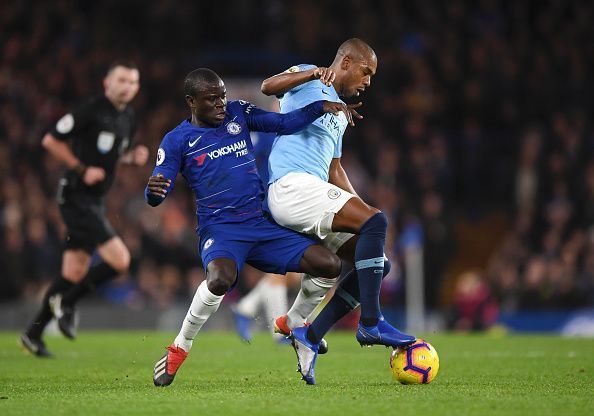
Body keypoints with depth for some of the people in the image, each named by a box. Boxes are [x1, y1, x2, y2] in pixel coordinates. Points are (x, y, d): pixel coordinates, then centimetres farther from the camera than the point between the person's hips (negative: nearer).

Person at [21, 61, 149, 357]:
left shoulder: (128, 118, 11)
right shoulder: (91, 111, -14)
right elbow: (50, 140, -10)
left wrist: (134, 157, 5)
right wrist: (82, 169, -16)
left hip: (94, 201, 9)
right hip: (77, 197, -9)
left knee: (74, 274, 10)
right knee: (119, 260, -17)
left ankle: (33, 334, 20)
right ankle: (66, 302, 1)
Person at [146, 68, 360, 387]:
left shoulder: (237, 114, 11)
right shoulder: (177, 140, 0)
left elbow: (284, 124, 9)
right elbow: (155, 198, -5)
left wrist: (321, 107, -5)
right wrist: (153, 190, -29)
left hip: (262, 225, 5)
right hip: (219, 229, -5)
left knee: (330, 266, -6)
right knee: (220, 279, -39)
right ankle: (179, 348, -14)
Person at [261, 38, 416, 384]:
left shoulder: (341, 112, 30)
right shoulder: (308, 79, 4)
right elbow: (268, 87, -17)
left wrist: (359, 205, 18)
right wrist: (312, 73, -33)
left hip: (315, 193, 10)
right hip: (290, 184, -9)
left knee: (377, 264, 0)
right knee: (376, 221, -24)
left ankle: (310, 336, -1)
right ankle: (370, 323, -25)